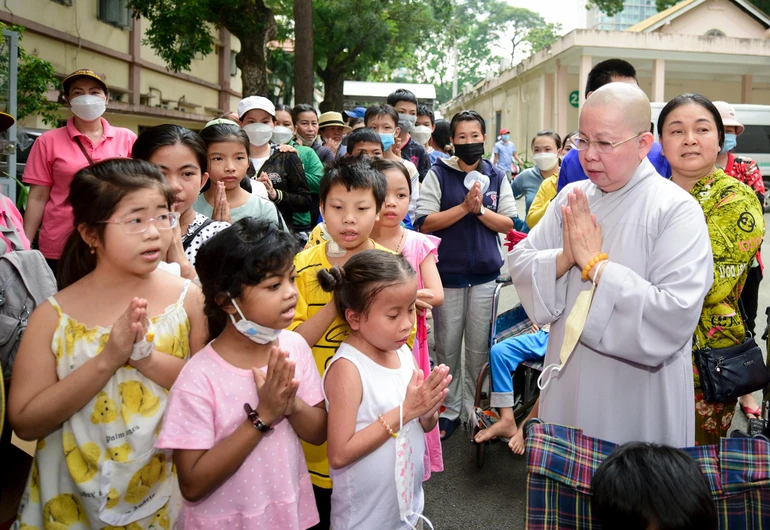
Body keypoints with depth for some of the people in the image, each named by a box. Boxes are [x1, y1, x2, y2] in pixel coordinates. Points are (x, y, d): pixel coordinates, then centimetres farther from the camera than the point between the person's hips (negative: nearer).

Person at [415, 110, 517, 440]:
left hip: (485, 275, 1)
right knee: (447, 347, 9)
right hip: (447, 274, -1)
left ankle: (474, 409, 26)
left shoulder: (496, 177, 5)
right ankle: (450, 409, 25)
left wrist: (481, 209, -14)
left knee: (479, 348, 9)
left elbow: (508, 223, 2)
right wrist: (464, 207, -17)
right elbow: (424, 223, -9)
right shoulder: (438, 174, -1)